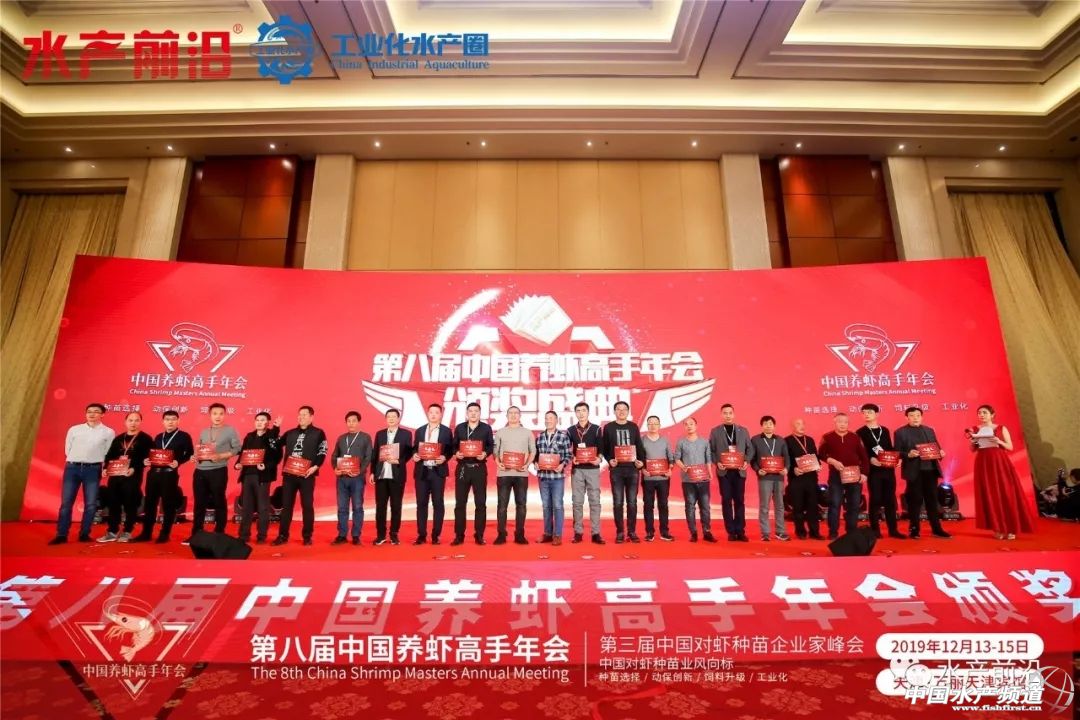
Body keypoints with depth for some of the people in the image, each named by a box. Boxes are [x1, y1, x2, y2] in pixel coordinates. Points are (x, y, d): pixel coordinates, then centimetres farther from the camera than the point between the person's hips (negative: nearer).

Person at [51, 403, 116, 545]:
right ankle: (61, 535, 8)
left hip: (93, 469, -2)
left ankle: (84, 534, 10)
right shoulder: (74, 429, 9)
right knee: (66, 503, 2)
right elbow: (67, 450, 11)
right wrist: (75, 462, 5)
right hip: (72, 467, 2)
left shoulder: (108, 432, 3)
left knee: (90, 504, 0)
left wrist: (103, 468, -3)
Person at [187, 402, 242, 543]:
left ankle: (219, 534, 12)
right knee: (199, 503, 10)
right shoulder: (203, 432, 15)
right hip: (200, 471, 5)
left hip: (218, 471, -5)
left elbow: (237, 449, -5)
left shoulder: (230, 430, 0)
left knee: (219, 502, 3)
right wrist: (197, 455, -4)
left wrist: (220, 456, -15)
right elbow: (198, 449, 18)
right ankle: (196, 534, 20)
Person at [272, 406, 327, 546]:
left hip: (306, 475, -4)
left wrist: (315, 466, -17)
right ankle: (283, 535, 17)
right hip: (289, 474, 4)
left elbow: (322, 452, -4)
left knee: (307, 505, 2)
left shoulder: (318, 433, 2)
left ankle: (307, 536, 10)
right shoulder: (290, 433, 15)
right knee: (287, 505, 8)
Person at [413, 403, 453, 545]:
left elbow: (451, 449, 0)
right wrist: (414, 455, -9)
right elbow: (415, 448, 13)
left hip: (438, 471, -2)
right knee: (421, 503, 5)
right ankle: (421, 535, 13)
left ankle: (435, 535, 10)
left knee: (438, 503, 2)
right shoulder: (420, 431, 12)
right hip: (422, 471, 3)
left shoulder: (446, 431, 3)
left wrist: (444, 457, -18)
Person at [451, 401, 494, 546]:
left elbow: (491, 446, 5)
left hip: (479, 468, -1)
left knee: (480, 503, 2)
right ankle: (459, 535, 11)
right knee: (460, 503, 3)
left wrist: (485, 453, -14)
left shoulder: (486, 428, 3)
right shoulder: (459, 428, 6)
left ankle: (479, 535, 11)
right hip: (462, 468, 1)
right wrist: (456, 453, -12)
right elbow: (454, 445, 8)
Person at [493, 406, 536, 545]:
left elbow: (533, 451, 9)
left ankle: (519, 535, 9)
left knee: (521, 504, 2)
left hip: (521, 473, 0)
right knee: (502, 504, 0)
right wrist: (498, 463, -9)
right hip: (504, 473, 0)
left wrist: (527, 464, -6)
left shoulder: (528, 432, 9)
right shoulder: (500, 432, 9)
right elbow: (495, 451, 8)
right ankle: (501, 534, 7)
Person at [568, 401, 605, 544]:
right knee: (577, 501, 3)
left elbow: (601, 448, 2)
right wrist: (572, 458, -11)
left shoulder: (596, 429, 5)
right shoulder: (570, 430, 8)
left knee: (594, 501, 0)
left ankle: (596, 533, 4)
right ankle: (578, 532, 10)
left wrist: (599, 458, -16)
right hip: (577, 469, 1)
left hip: (593, 468, -1)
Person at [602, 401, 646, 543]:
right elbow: (604, 448, 4)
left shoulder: (634, 427, 9)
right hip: (616, 469, -1)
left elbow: (639, 446, 10)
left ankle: (632, 532, 13)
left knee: (632, 502, 4)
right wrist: (609, 460, -12)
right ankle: (620, 532, 9)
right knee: (618, 502, 1)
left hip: (632, 468, 1)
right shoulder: (608, 427, 5)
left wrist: (642, 461, -5)